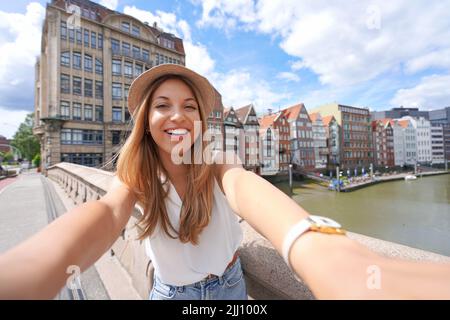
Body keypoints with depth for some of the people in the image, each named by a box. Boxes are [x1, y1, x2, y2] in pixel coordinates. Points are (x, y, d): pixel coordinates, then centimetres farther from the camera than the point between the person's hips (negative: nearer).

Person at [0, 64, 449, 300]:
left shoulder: (218, 164, -22)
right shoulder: (138, 176, -16)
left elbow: (245, 188, -45)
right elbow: (106, 211, -37)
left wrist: (318, 249, -67)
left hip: (227, 285, -1)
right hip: (169, 291, 2)